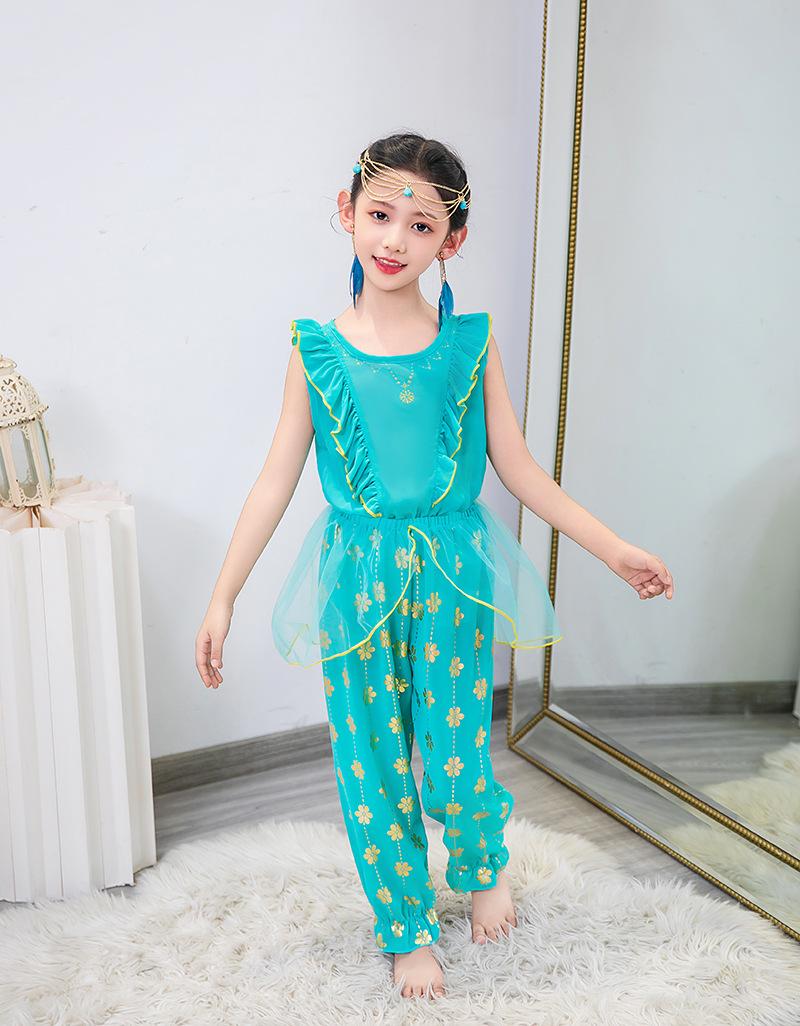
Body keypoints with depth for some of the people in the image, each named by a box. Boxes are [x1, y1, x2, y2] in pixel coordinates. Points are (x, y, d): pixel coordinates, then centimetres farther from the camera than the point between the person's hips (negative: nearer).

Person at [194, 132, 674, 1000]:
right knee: (371, 763, 9)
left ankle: (483, 864, 41)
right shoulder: (316, 348, -3)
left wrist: (614, 549, 2)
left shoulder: (469, 341, -2)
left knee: (454, 757, 4)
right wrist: (222, 598, 0)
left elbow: (517, 466, 3)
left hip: (452, 576, 0)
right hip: (357, 578, 1)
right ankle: (406, 928, 33)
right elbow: (276, 482, 0)